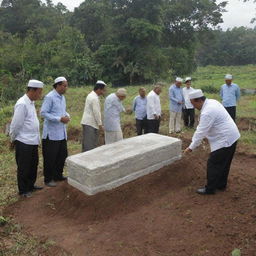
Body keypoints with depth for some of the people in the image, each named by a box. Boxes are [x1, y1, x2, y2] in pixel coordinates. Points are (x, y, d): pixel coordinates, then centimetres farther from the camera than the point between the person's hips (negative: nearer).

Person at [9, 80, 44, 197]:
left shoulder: (31, 103, 9)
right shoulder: (22, 104, -20)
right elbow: (15, 124, -17)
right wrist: (13, 139, -5)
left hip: (33, 142, 9)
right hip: (24, 143, -9)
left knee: (33, 165, 20)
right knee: (24, 167, 7)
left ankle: (31, 185, 38)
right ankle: (23, 190, 24)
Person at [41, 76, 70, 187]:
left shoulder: (62, 97, 12)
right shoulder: (49, 97, -14)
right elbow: (43, 113, -18)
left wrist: (67, 116, 0)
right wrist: (59, 119, -21)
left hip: (62, 132, 8)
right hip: (51, 133, -8)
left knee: (62, 155, 15)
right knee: (50, 157, 2)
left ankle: (58, 175, 31)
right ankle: (48, 179, 17)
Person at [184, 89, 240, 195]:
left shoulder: (207, 112, -26)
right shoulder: (212, 102, 5)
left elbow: (201, 132, -22)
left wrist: (191, 147, -12)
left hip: (224, 140, -10)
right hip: (231, 136, 10)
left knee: (213, 164, 1)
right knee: (224, 163, 20)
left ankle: (210, 189, 14)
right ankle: (221, 185, 35)